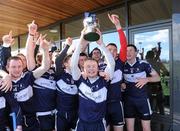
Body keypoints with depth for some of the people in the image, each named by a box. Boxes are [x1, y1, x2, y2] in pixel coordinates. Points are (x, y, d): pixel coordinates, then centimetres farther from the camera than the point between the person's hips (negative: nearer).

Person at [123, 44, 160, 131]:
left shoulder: (143, 64, -8)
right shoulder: (123, 66, -3)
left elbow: (157, 78, -2)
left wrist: (147, 79, -20)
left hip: (142, 99, -1)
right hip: (128, 99, 2)